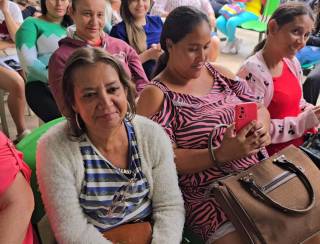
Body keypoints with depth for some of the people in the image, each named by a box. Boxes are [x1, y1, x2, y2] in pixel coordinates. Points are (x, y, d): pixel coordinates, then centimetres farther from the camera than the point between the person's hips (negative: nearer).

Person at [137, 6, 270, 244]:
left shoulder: (219, 73, 10)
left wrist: (262, 128, -9)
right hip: (210, 196, -5)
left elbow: (260, 109, 14)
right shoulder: (156, 95, -8)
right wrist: (221, 154, -24)